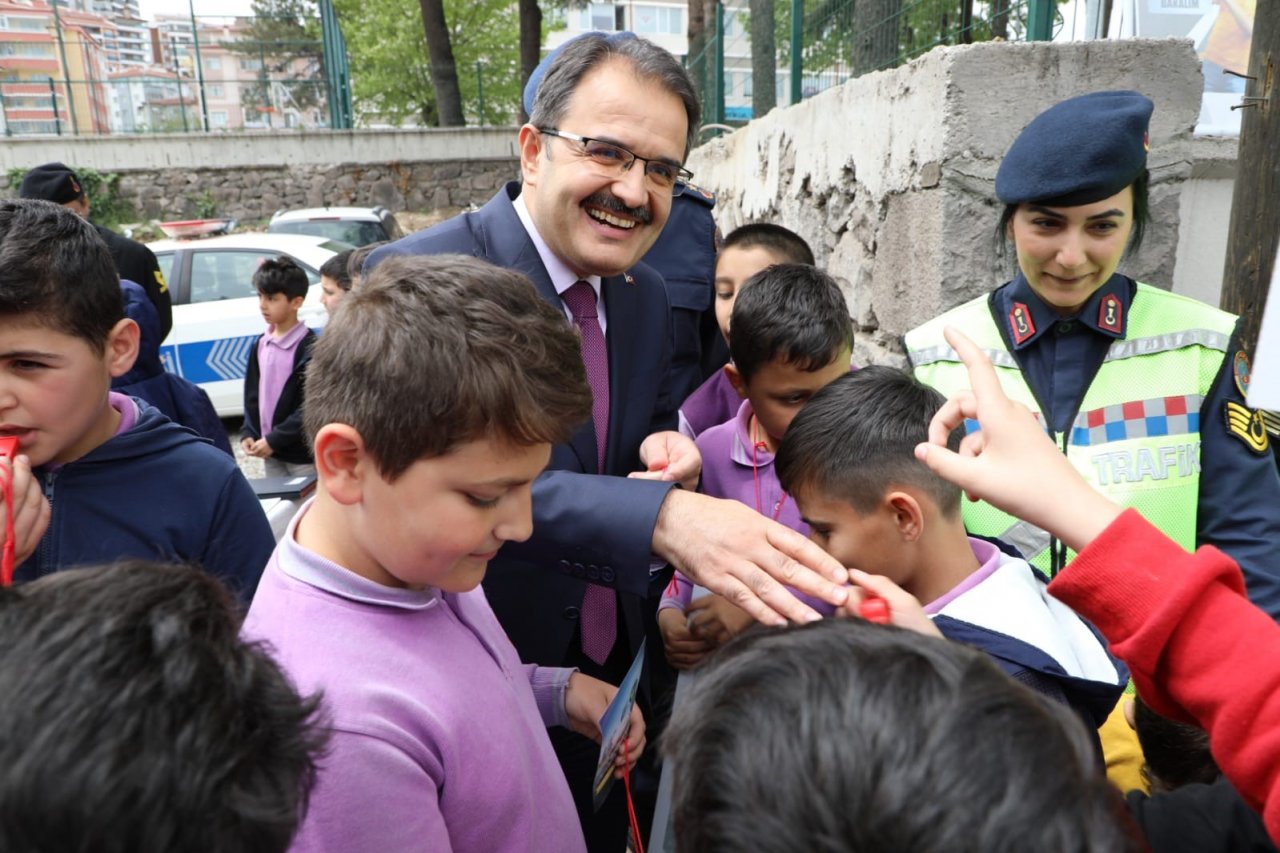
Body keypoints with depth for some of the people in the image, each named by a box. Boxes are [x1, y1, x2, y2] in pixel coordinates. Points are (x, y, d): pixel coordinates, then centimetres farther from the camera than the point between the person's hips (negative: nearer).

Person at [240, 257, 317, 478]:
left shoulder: (309, 347, -14)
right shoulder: (261, 344, 8)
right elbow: (253, 393, 14)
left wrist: (273, 440, -18)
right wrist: (248, 433, 2)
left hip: (303, 455, -7)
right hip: (271, 453, 7)